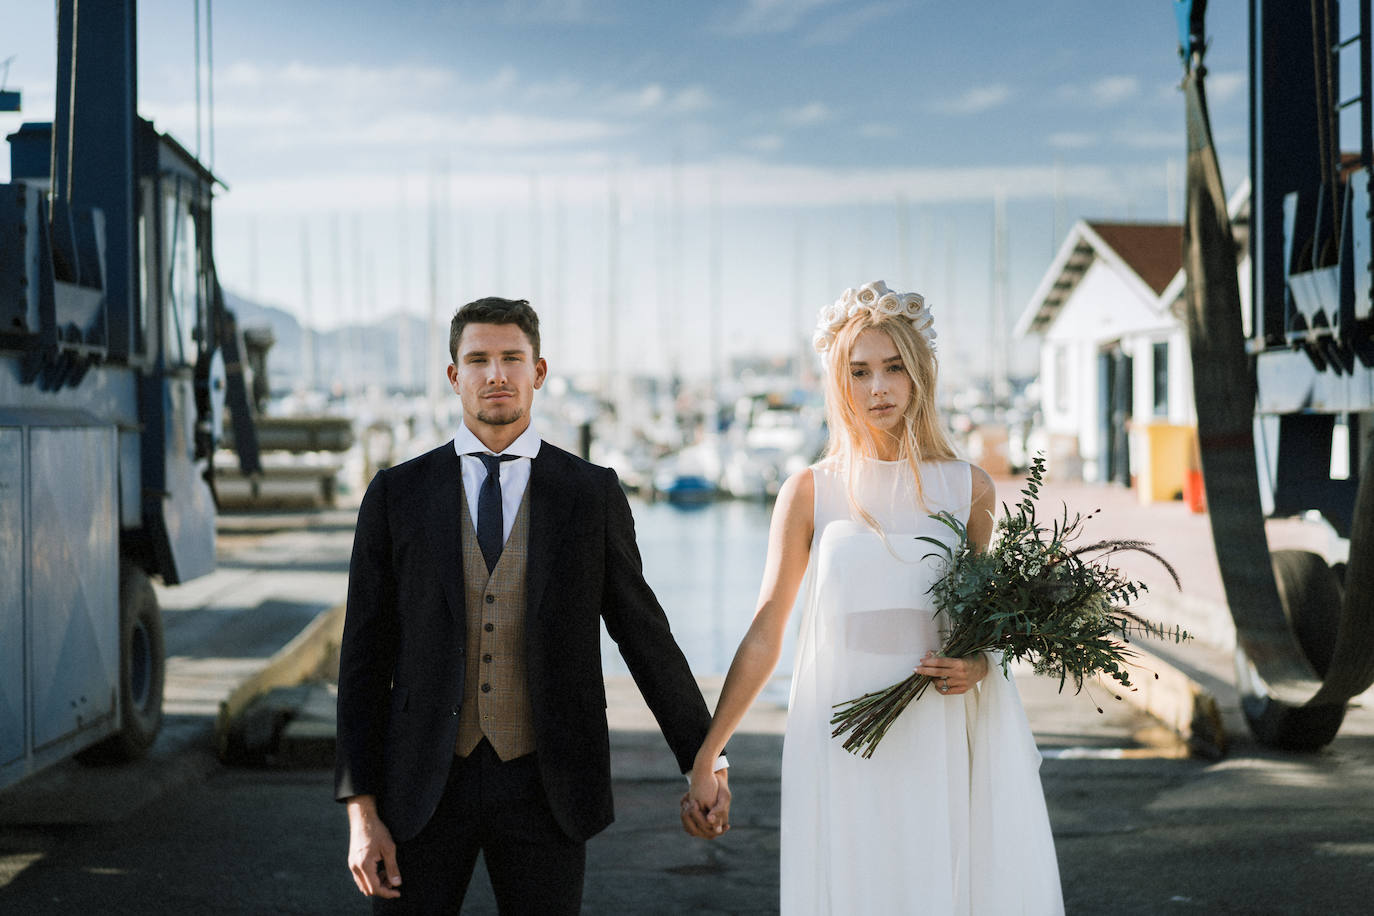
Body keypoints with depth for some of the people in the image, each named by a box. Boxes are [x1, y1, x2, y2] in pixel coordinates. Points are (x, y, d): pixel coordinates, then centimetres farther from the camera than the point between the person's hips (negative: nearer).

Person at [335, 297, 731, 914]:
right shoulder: (396, 494, 1)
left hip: (544, 788, 0)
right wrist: (361, 810, -4)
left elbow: (643, 634, 6)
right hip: (424, 787, 0)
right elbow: (363, 658, 1)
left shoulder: (592, 494, 1)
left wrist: (705, 761, 5)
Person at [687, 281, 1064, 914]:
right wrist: (705, 755, 0)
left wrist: (979, 664, -4)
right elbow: (764, 634, 2)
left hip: (941, 746, 1)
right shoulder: (809, 493, 1)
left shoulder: (968, 488, 6)